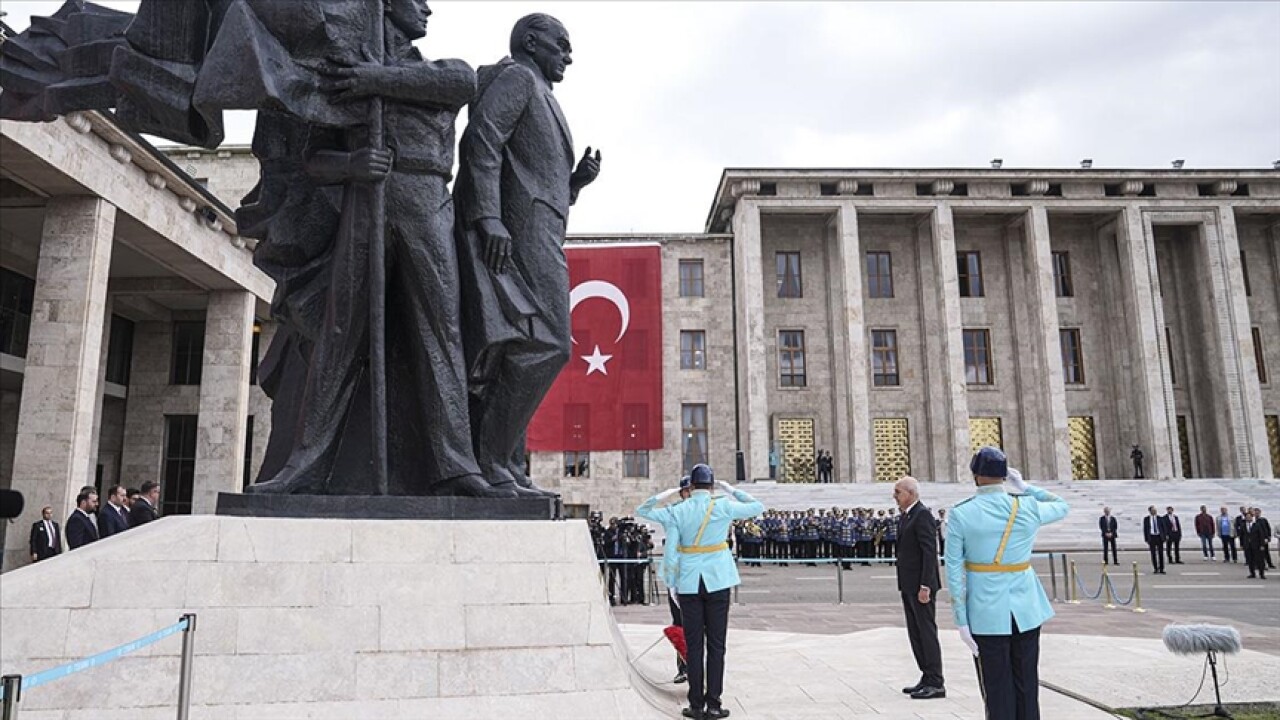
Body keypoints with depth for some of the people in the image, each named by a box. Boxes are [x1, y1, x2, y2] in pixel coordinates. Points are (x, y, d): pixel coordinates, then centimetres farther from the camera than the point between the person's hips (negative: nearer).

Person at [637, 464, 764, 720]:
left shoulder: (677, 511, -2)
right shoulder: (723, 507, -5)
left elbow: (642, 510, 6)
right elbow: (757, 507, 8)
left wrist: (668, 493, 11)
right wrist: (730, 489, 14)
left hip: (689, 583, 1)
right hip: (717, 581, -1)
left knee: (694, 645, 7)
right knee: (716, 645, 6)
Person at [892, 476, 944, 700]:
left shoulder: (923, 515, -15)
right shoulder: (906, 515, 15)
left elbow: (929, 552, -20)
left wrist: (925, 586, -22)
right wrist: (903, 585, 15)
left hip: (921, 585, -9)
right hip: (908, 585, 10)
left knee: (927, 632, -4)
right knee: (915, 633, 12)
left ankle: (936, 683, 3)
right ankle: (927, 678, 20)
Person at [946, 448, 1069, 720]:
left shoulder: (960, 514, -9)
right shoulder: (1028, 507, -3)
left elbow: (954, 571, -10)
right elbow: (1062, 507, 20)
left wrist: (962, 622, -5)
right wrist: (1025, 488, 18)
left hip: (987, 611, -2)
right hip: (1026, 608, 2)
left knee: (998, 689, 6)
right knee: (1027, 686, 13)